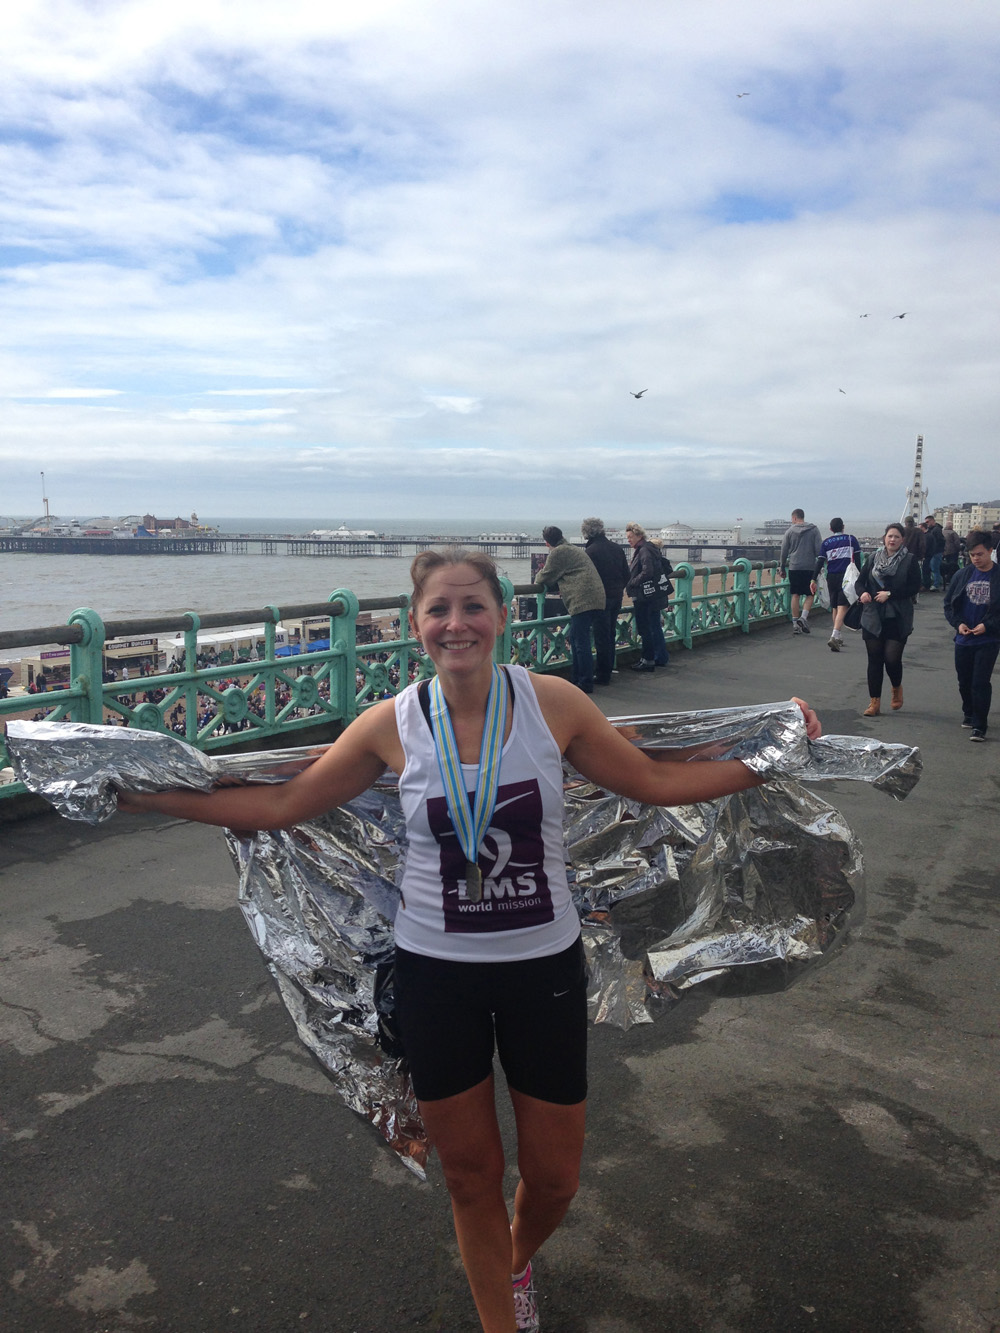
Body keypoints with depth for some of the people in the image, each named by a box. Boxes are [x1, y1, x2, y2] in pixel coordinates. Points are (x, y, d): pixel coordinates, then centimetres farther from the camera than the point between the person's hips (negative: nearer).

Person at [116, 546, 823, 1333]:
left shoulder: (552, 703, -10)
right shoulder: (393, 725, -9)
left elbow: (657, 784, -1)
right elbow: (280, 806, -2)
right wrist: (138, 792, -5)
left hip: (545, 965, 1)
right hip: (436, 972, 0)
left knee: (554, 1177, 16)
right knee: (471, 1177, 16)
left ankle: (517, 1262, 53)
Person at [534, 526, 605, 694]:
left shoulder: (557, 553, -4)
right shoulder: (574, 549, 26)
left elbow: (546, 577, 2)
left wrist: (538, 577, 23)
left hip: (583, 599, -10)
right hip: (594, 597, 10)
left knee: (581, 642, -9)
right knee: (575, 639, 17)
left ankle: (586, 683, -9)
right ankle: (578, 679, 22)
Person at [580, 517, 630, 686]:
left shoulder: (590, 551, -15)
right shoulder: (617, 548, 7)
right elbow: (626, 574, 11)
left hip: (600, 598, -7)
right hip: (617, 597, 7)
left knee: (601, 637, 0)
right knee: (610, 635, 16)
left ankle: (602, 675, 4)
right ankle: (608, 671, 25)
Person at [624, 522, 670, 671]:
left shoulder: (645, 551, -15)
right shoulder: (640, 550, 16)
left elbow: (647, 572, -25)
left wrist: (630, 583, -17)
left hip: (645, 597, -11)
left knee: (645, 629, -5)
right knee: (655, 627, 16)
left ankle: (648, 660, 0)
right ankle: (661, 657, 24)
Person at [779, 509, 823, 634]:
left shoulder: (790, 531, 4)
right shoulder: (814, 530, 3)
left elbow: (784, 551, 6)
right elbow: (819, 549, -1)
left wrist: (782, 567, 15)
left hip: (794, 567, 1)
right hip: (810, 567, -1)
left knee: (795, 595, 7)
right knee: (810, 595, 7)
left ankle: (795, 622, 6)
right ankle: (803, 617, -13)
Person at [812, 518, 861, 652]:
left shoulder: (826, 542, 9)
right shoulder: (851, 539, 6)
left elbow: (820, 562, 2)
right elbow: (857, 559, 4)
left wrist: (814, 580, 1)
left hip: (831, 577, 3)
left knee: (834, 608, 14)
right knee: (842, 607, -10)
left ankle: (840, 638, 23)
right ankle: (834, 637, -26)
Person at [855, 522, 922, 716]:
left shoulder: (910, 560, -1)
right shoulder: (874, 559, 9)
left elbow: (914, 587, -6)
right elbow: (860, 581, 10)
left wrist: (890, 594, -15)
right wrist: (862, 593, -11)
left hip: (897, 619, -3)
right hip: (873, 618, 3)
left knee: (892, 658, -8)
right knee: (874, 660, 4)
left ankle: (897, 688, 25)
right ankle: (874, 702, 11)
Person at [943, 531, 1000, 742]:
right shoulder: (962, 575, 3)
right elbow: (948, 604, 9)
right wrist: (958, 623, -6)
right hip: (963, 639, 4)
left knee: (981, 682, -7)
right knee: (964, 681, 15)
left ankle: (979, 726, 0)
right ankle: (969, 713, 37)